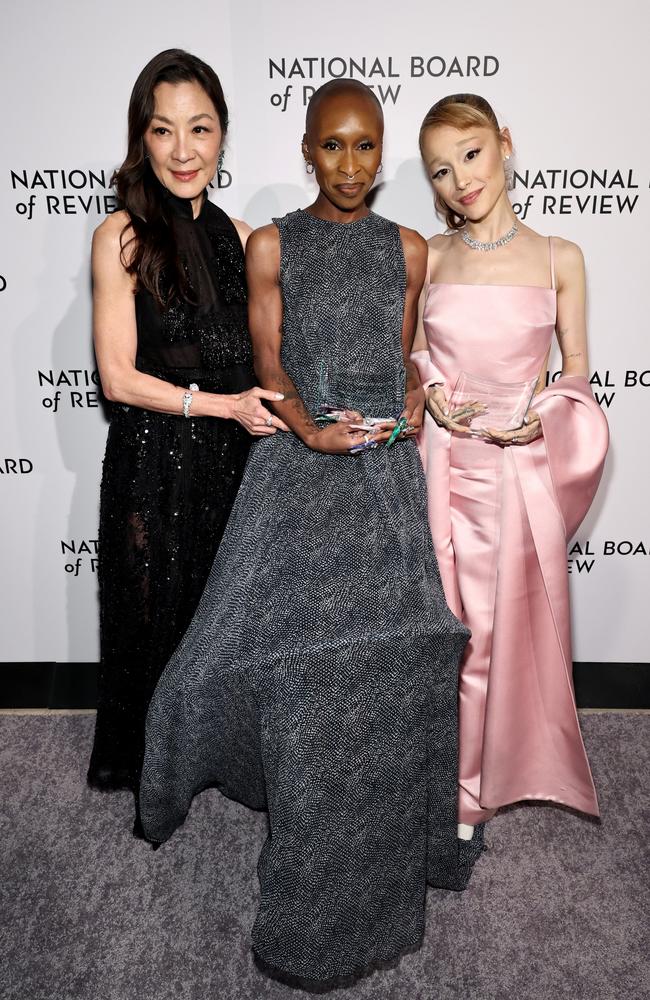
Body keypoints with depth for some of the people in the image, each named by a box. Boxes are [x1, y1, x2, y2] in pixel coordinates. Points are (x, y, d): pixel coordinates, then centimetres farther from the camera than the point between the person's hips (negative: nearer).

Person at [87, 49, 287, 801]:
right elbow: (118, 378, -13)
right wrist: (224, 404, -15)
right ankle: (146, 761, 35)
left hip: (230, 458, 5)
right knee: (159, 613, 10)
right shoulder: (122, 236, -9)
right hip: (153, 462, -5)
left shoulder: (235, 235, 6)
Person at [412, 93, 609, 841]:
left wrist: (541, 415, -12)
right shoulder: (428, 258, 3)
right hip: (445, 462, 1)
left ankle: (498, 769, 32)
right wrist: (432, 391, -8)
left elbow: (577, 367, 6)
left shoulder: (559, 258, 1)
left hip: (521, 465, 0)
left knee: (513, 623, 8)